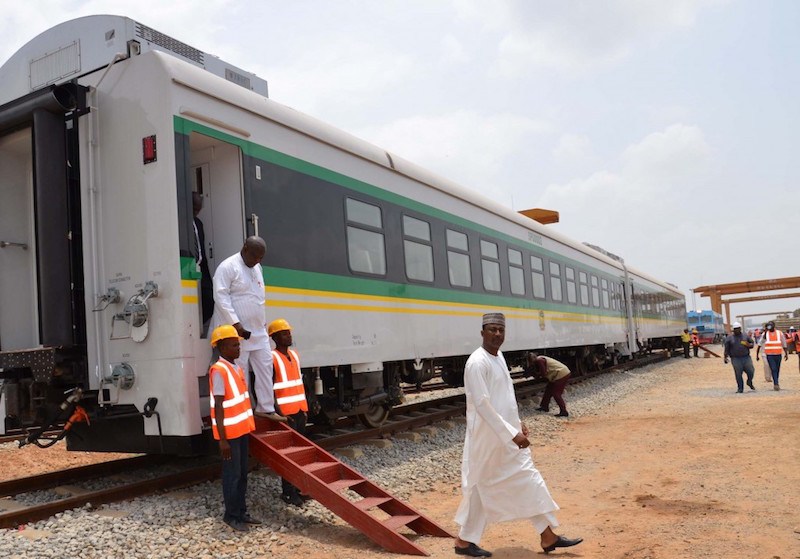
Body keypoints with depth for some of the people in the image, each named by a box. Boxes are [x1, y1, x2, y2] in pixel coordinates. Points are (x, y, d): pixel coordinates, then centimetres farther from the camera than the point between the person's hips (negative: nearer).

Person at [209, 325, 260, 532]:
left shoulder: (237, 368, 10)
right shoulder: (219, 371, -17)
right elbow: (218, 407, -19)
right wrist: (223, 439, -20)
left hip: (242, 429, 8)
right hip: (229, 433, -8)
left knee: (242, 473, 15)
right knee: (232, 474, 1)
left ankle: (241, 511, 25)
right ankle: (231, 515, 14)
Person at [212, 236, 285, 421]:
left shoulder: (257, 267, 15)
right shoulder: (228, 267, -11)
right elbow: (221, 297, -17)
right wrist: (236, 324, -22)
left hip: (258, 331, 8)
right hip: (237, 332, -8)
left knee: (265, 366, 9)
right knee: (240, 371, -3)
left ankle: (266, 408, 18)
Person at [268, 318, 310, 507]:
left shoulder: (294, 354, 12)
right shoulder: (272, 358, -13)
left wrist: (304, 408, 16)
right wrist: (279, 413, -19)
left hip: (299, 411, 8)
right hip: (285, 413, -8)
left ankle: (299, 487, 22)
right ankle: (288, 492, 4)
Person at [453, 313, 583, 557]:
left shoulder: (499, 356, 10)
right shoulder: (477, 362, -20)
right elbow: (482, 405, -25)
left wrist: (518, 423, 16)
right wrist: (512, 434, -24)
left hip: (507, 434, 9)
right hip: (487, 436, -9)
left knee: (528, 478, 11)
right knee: (481, 487, 3)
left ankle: (548, 536, 20)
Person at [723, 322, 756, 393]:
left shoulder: (745, 336, 9)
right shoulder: (729, 337, 5)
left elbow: (752, 342, 16)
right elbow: (726, 349, 6)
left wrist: (749, 345, -7)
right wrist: (725, 357, 0)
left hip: (746, 358, 2)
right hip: (736, 359, -1)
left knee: (751, 371, -5)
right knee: (738, 374, -2)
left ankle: (749, 382, 25)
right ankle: (740, 388, 11)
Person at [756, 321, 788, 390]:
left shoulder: (780, 333, 4)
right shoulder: (765, 334, 2)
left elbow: (784, 345, 11)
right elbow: (759, 345, 6)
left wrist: (786, 354, 9)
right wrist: (757, 354, 4)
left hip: (778, 354, 2)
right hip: (769, 355, -2)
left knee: (777, 370, 9)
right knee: (773, 369, -12)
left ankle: (776, 383, 22)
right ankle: (776, 384, -16)